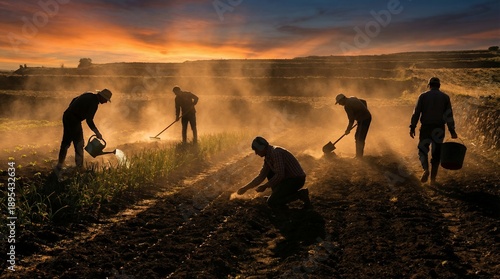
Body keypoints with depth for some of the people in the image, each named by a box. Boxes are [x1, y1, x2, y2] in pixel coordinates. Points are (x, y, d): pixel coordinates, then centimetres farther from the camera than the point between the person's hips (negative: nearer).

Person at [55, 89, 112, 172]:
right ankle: (79, 168, 4)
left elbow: (74, 100, 21)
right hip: (74, 121, -9)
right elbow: (89, 120, -23)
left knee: (66, 142, 16)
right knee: (79, 144, -1)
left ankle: (59, 166, 23)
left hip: (67, 116, 9)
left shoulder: (89, 95, 11)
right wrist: (97, 133, -19)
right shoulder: (94, 103, -16)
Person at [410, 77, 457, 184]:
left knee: (422, 149, 10)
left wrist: (412, 127, 0)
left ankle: (426, 169, -16)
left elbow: (416, 112, -3)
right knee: (436, 153, 8)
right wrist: (452, 131, 4)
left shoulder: (423, 96, 2)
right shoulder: (445, 97, 6)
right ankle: (433, 178, 9)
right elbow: (449, 115, 2)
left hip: (426, 127, -1)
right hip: (439, 129, 2)